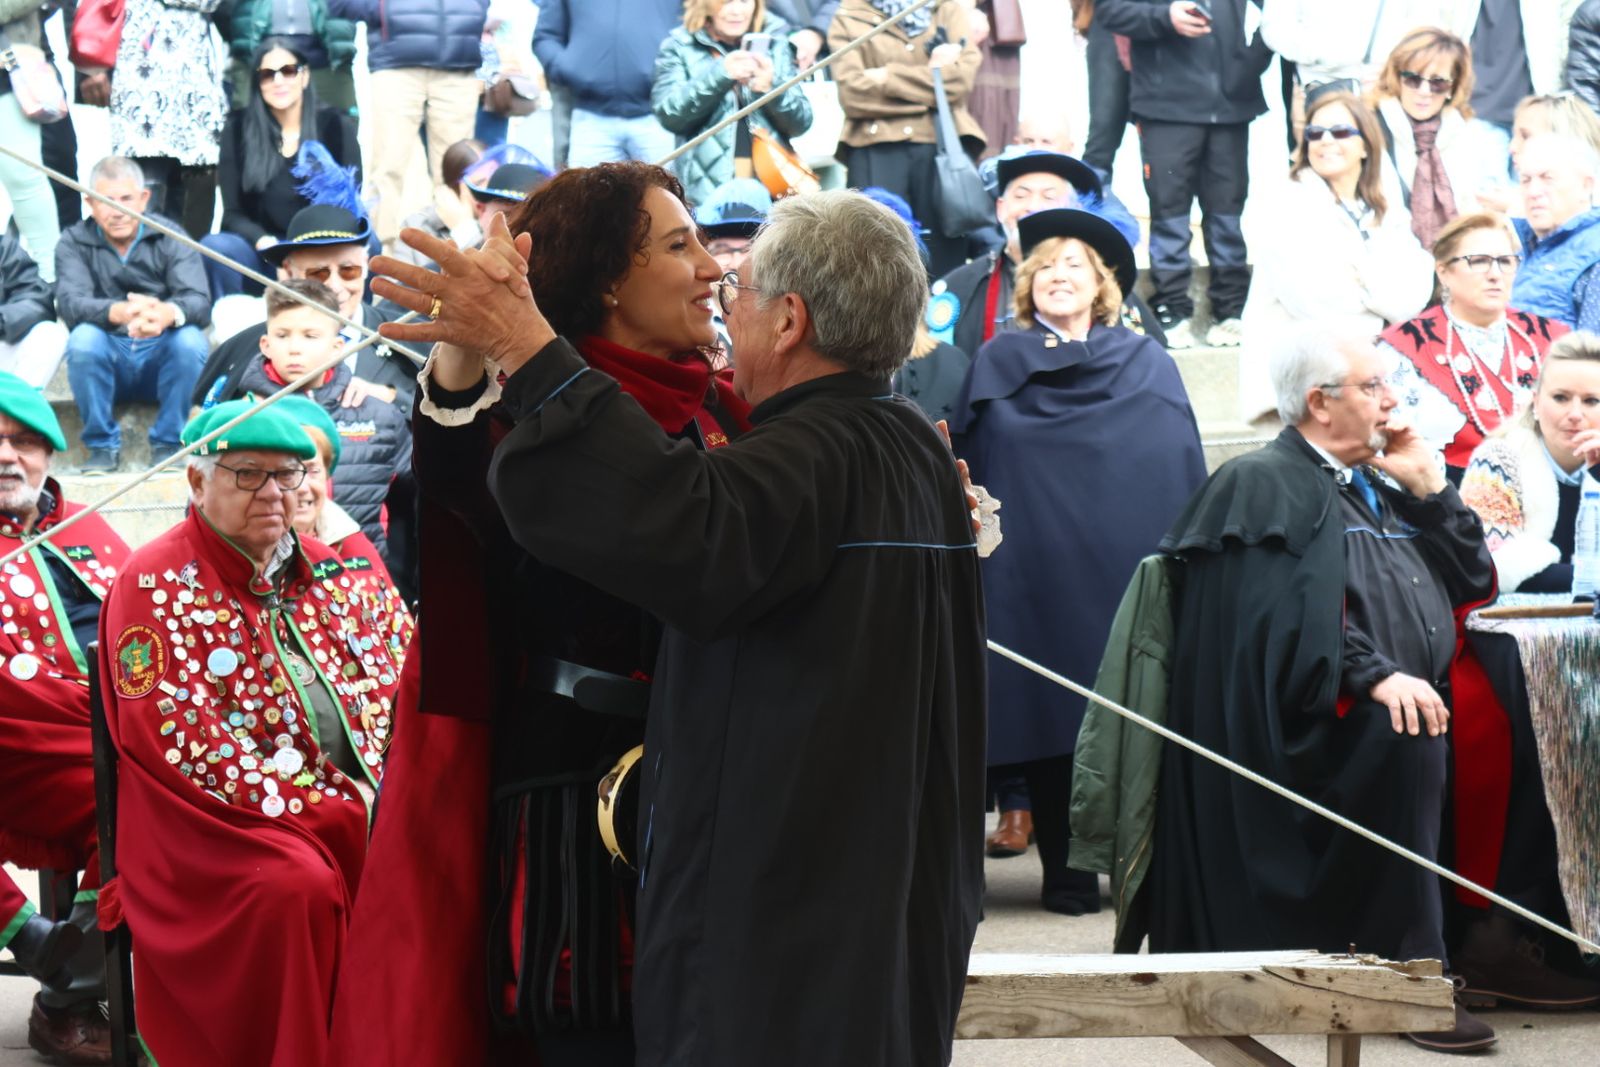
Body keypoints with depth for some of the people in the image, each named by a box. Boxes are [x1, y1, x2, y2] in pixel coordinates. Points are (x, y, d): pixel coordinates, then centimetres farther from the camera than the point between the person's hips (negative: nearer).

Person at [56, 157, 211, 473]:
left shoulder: (169, 239, -1)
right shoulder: (74, 243, -2)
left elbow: (199, 302, -17)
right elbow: (70, 304, -20)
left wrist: (168, 314, -43)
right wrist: (119, 313, -43)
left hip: (162, 359, 0)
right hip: (107, 361, 0)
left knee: (191, 341, -30)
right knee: (82, 339, -31)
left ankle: (168, 444, -12)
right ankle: (102, 445, -13)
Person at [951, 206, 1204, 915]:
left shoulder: (1150, 367, 12)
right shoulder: (997, 366, 12)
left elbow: (1187, 475, 7)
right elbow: (967, 470, 8)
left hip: (1133, 572, 0)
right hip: (1036, 580, 0)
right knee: (1051, 719, -4)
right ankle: (1066, 873, 1)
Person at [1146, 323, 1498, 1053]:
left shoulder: (1380, 489, 24)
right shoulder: (1266, 486, -1)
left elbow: (1471, 580, 22)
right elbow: (1296, 613, -15)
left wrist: (1427, 486, 11)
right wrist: (1376, 676, -27)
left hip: (1412, 695, 8)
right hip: (1329, 720, -8)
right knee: (1405, 734, -33)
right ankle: (1408, 964, -28)